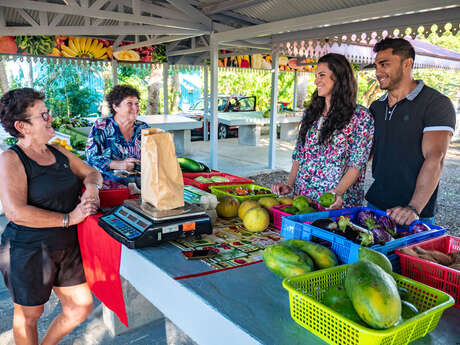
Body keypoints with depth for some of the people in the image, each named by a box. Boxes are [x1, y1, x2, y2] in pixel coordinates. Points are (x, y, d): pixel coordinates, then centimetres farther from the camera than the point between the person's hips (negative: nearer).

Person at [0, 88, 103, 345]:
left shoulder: (57, 152, 6)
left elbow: (91, 173, 16)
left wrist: (92, 186, -8)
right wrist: (69, 218, -23)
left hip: (67, 246, 7)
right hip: (28, 251, -6)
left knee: (82, 307, 14)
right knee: (29, 314, 14)